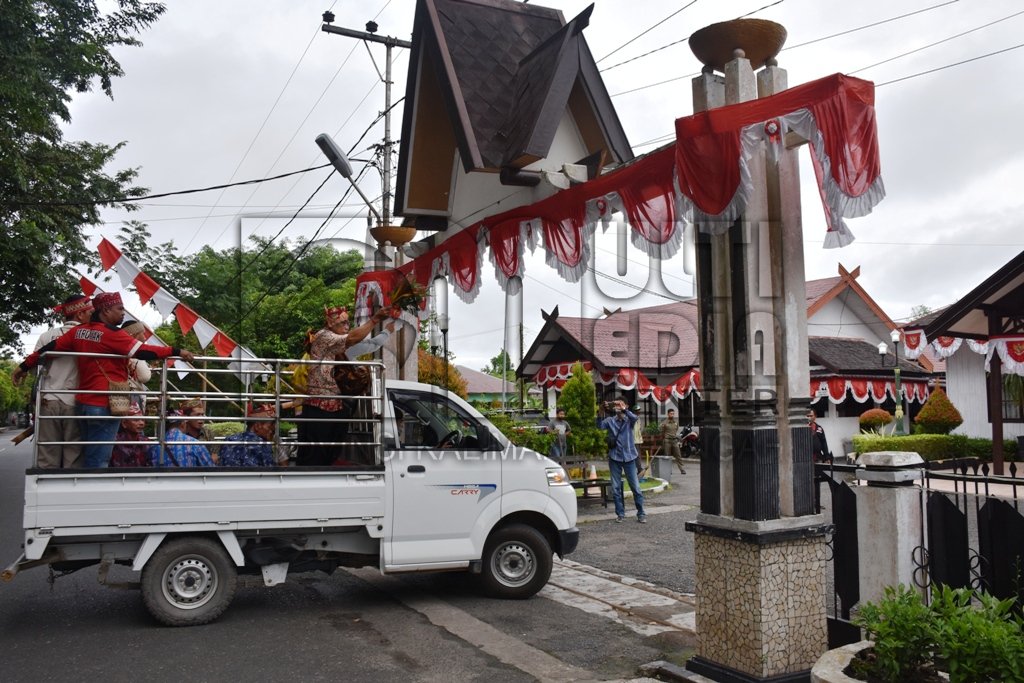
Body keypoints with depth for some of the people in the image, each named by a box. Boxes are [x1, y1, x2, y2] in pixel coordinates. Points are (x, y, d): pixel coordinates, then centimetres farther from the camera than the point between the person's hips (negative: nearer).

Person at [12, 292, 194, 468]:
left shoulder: (78, 331, 9)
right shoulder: (112, 334, -13)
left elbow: (50, 348, 14)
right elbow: (143, 352, -18)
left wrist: (24, 366, 25)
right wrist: (176, 351, -13)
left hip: (83, 402, 8)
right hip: (104, 405, -8)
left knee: (88, 457, 17)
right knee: (98, 460, -4)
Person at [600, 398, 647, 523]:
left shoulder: (629, 420, 1)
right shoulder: (610, 420, 5)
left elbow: (634, 417, -22)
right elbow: (600, 426, -13)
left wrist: (623, 409, -34)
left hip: (629, 457, -1)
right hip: (615, 458, 2)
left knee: (635, 487, 0)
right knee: (616, 488, 5)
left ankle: (641, 513, 10)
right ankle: (620, 514, 15)